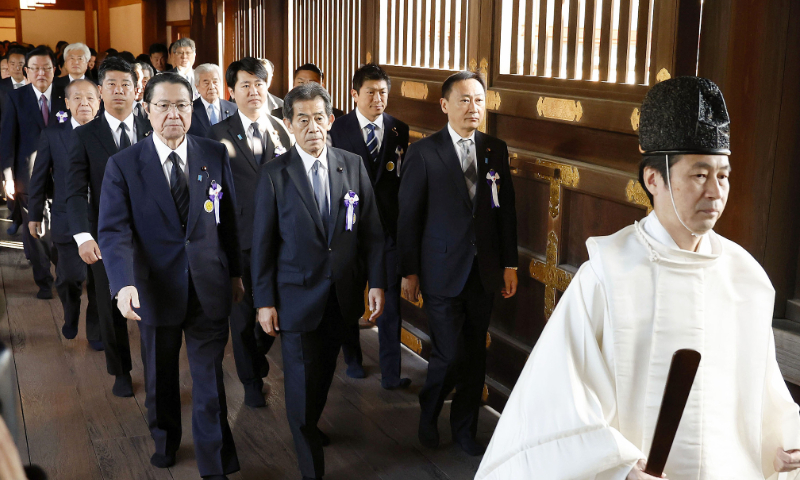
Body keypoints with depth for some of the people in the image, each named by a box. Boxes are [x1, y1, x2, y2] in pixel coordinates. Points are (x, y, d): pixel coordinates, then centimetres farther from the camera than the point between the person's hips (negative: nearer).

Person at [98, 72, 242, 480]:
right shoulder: (123, 165, -6)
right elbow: (115, 230, -14)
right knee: (161, 377, 20)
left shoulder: (215, 155, 0)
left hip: (209, 289, 0)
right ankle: (165, 441, 45)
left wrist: (236, 273, 9)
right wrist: (124, 283, -29)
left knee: (210, 378, 4)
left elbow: (229, 219, 6)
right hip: (156, 290, 0)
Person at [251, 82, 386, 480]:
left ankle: (309, 426, 46)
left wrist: (377, 282, -1)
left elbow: (371, 230, 4)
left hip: (343, 296, 3)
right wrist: (264, 301, -5)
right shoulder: (274, 174, -7)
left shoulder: (353, 166, 1)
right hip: (297, 296, -3)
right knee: (302, 383, 1)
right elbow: (262, 242, -5)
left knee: (324, 373, 18)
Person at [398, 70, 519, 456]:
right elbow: (408, 216, -4)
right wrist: (408, 271, -3)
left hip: (484, 272, 4)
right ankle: (429, 413, 27)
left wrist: (509, 264, 8)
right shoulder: (424, 152, -7)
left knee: (475, 355, 12)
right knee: (450, 355, -3)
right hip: (443, 273, -4)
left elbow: (506, 210, 9)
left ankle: (465, 428, 30)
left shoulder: (496, 150, 5)